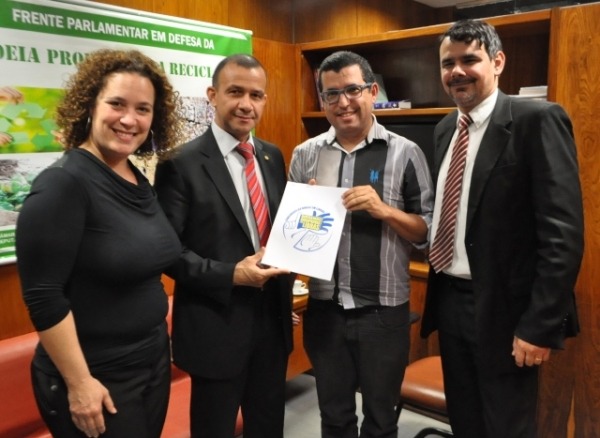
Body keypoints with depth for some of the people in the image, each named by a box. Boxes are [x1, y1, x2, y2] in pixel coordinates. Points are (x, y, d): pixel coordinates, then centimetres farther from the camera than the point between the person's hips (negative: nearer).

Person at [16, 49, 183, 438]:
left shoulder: (141, 182, 4)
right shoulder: (63, 183, -19)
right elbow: (44, 297, -20)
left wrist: (161, 323, 15)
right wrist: (78, 384, -18)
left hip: (154, 362, 8)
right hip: (98, 378, -7)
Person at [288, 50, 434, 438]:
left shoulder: (405, 153, -6)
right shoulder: (305, 155, 3)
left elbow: (429, 231, -5)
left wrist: (383, 210, -21)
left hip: (384, 312, -2)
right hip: (324, 309, 3)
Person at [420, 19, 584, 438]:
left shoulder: (537, 120, -13)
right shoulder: (446, 128, 10)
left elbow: (563, 231, -18)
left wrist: (540, 325, -20)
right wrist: (439, 292, 11)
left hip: (502, 308, -7)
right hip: (449, 300, 7)